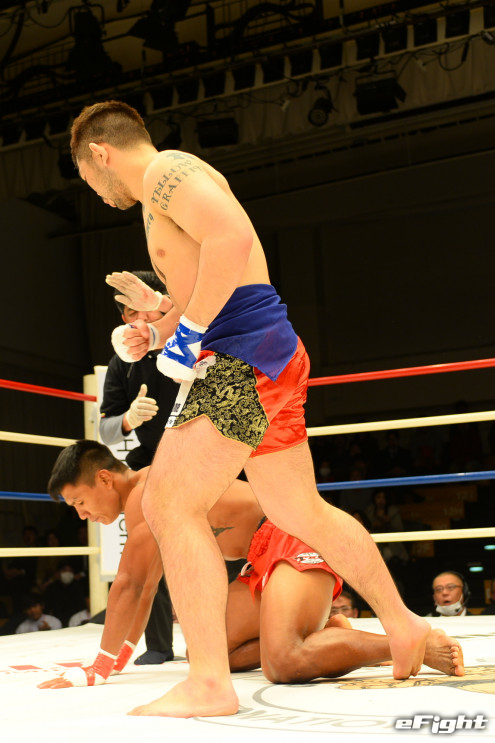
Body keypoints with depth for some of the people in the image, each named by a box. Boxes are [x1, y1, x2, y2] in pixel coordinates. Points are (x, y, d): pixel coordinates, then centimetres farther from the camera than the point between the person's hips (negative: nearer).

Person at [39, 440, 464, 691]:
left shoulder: (146, 491, -14)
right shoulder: (151, 503, 17)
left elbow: (128, 585, -16)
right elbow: (145, 589, 25)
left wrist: (98, 670, -9)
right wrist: (118, 659, 25)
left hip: (297, 538, -10)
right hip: (266, 557, 10)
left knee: (282, 666, -28)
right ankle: (325, 632, 11)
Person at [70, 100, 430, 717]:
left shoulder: (166, 170, -5)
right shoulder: (170, 189, 26)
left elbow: (232, 236, -24)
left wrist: (188, 331, -20)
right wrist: (158, 332, 22)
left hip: (246, 354, -11)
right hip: (266, 360, 11)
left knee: (170, 503, -15)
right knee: (302, 513, 18)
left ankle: (209, 683, -16)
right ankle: (403, 626, 32)